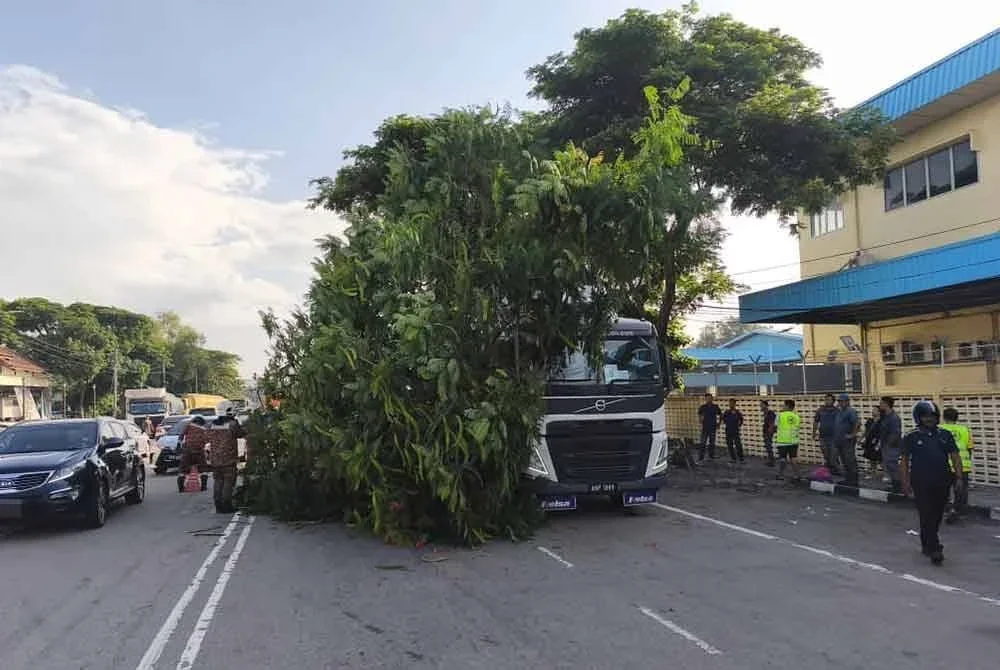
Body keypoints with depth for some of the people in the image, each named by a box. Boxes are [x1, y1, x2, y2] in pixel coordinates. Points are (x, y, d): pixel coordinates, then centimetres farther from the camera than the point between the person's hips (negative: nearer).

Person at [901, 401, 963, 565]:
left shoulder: (945, 435, 6)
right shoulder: (911, 437, -2)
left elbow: (955, 457, 7)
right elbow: (904, 461, 1)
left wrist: (958, 477, -3)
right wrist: (905, 482, -3)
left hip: (942, 483, 3)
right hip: (921, 485, -3)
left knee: (937, 516, 13)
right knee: (927, 516, -5)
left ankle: (927, 544, 29)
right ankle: (934, 549, -3)